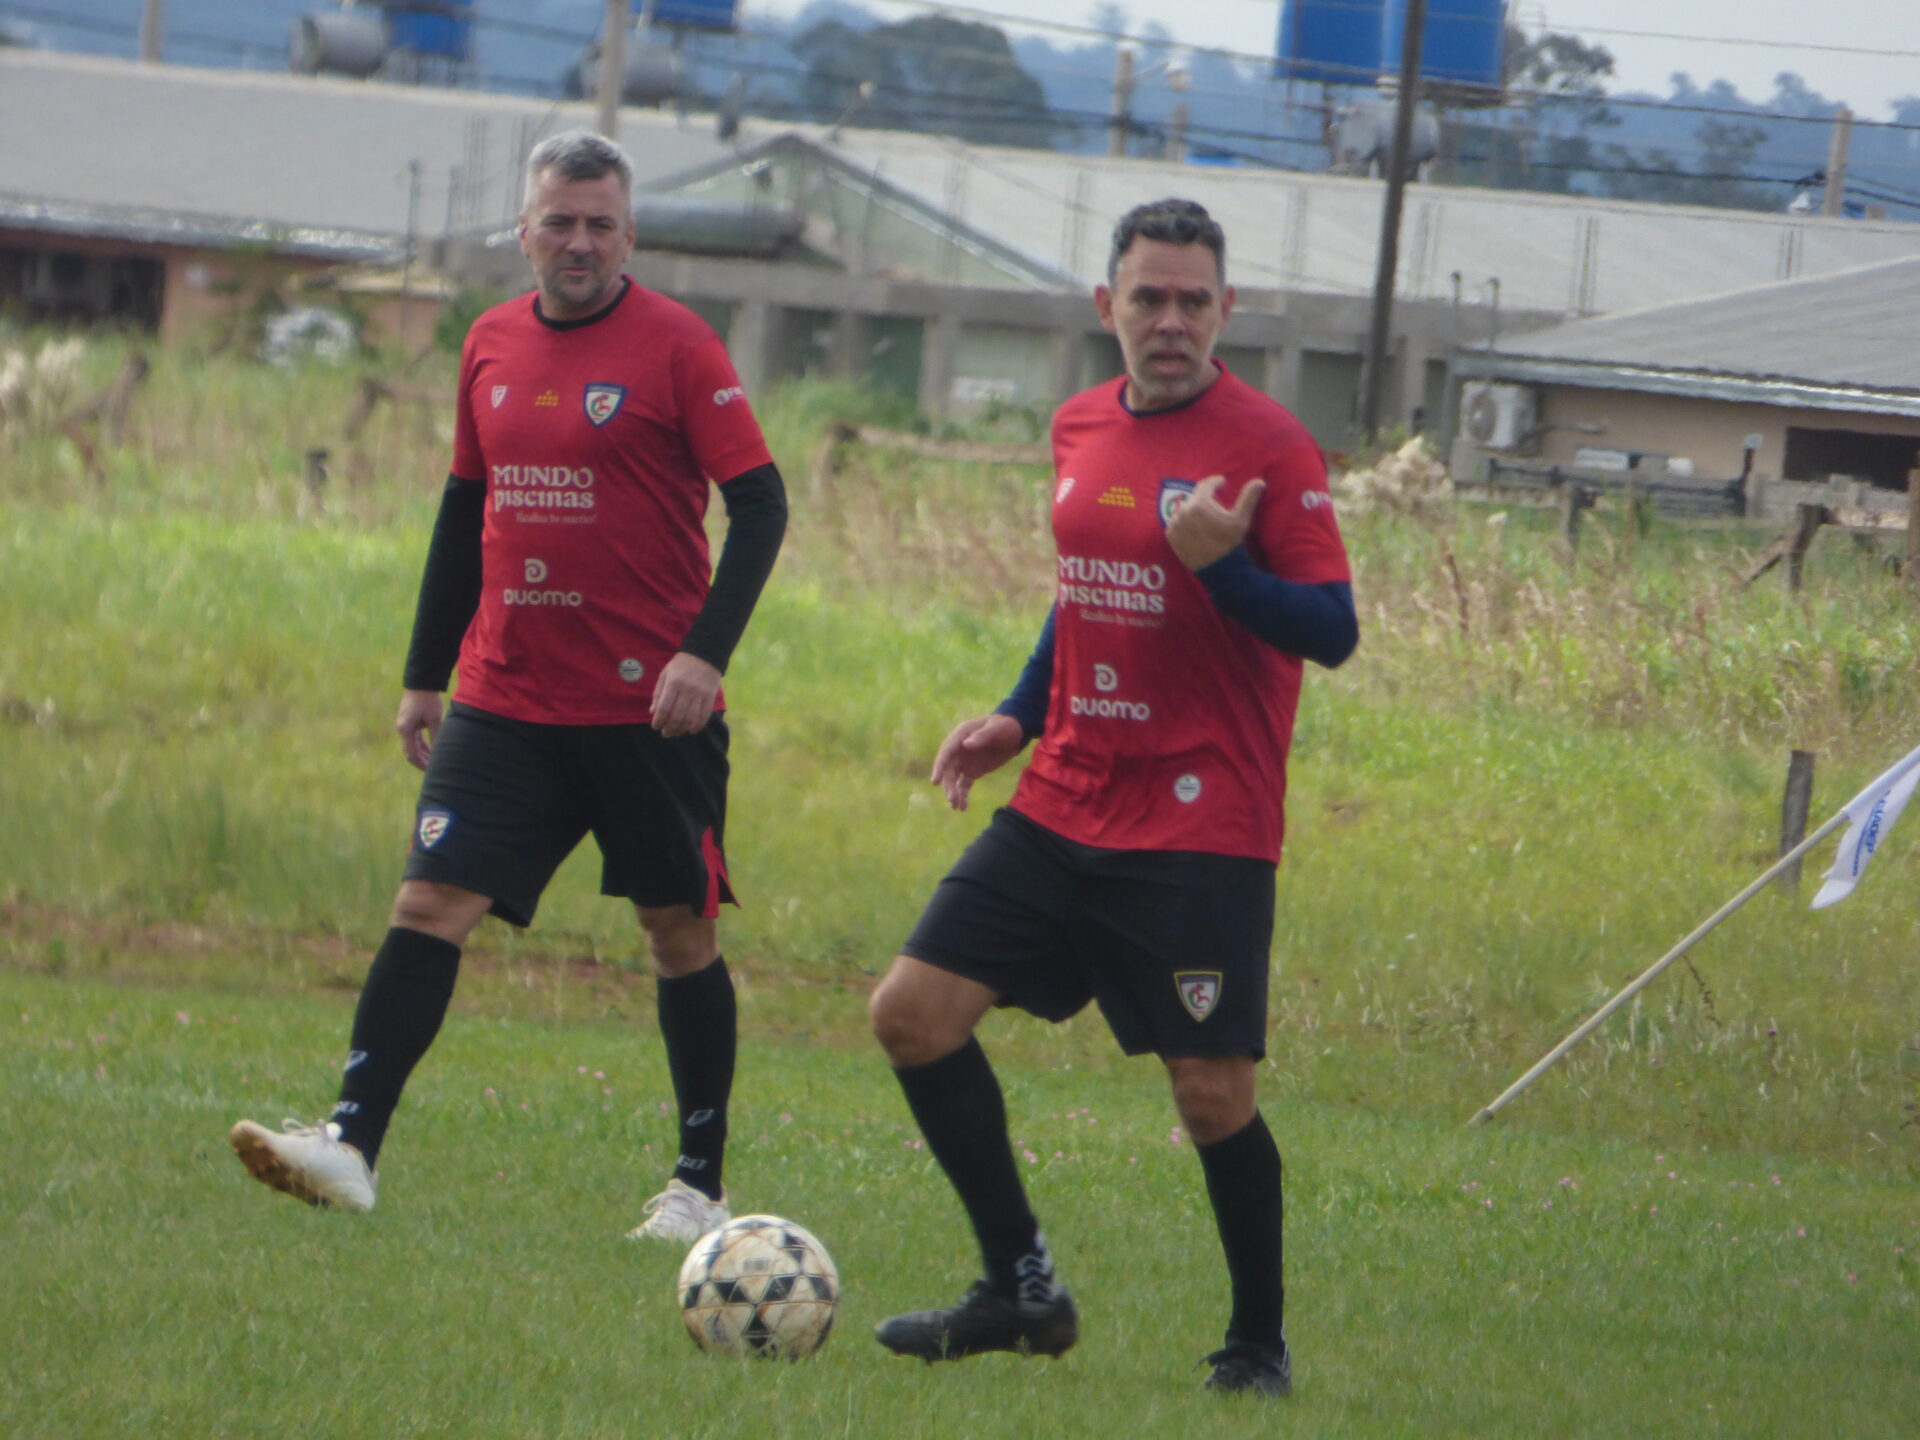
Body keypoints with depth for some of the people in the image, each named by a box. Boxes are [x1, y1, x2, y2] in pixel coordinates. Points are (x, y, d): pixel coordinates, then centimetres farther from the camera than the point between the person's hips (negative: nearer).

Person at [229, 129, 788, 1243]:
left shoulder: (678, 347, -7)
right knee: (430, 905, -7)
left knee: (679, 931, 4)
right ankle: (352, 1143, -12)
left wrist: (707, 650, -21)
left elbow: (760, 504, -10)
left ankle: (701, 1185, 15)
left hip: (648, 708, -4)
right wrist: (426, 673, 18)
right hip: (506, 696, 4)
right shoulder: (493, 345, 10)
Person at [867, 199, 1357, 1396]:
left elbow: (1333, 631, -13)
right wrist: (1019, 717, 16)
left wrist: (1223, 566, -27)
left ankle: (1260, 1340, 13)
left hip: (1201, 832, -7)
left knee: (1212, 1094, -8)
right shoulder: (1081, 430, 11)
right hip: (1063, 804, 7)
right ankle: (1023, 1288, 10)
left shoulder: (1268, 445, -10)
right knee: (914, 1012, -1)